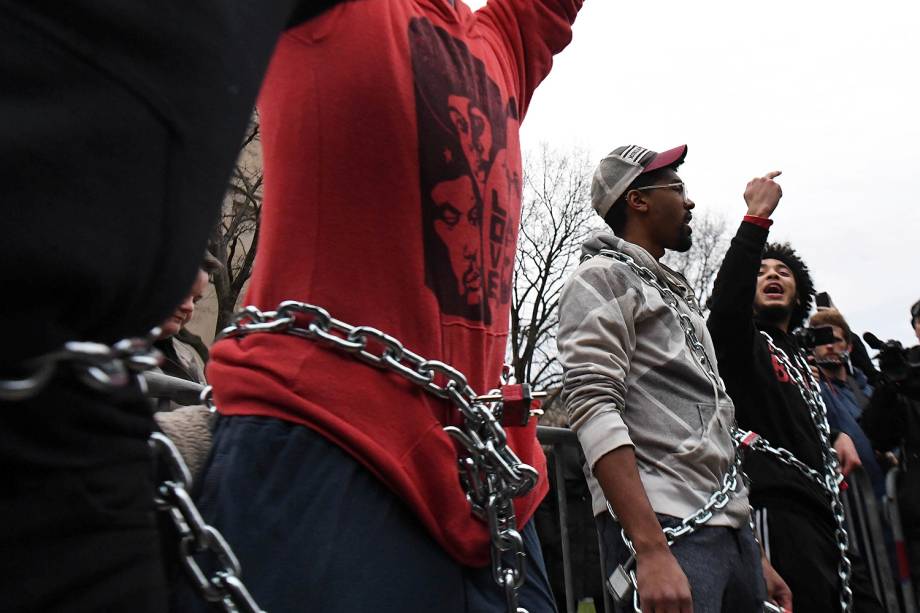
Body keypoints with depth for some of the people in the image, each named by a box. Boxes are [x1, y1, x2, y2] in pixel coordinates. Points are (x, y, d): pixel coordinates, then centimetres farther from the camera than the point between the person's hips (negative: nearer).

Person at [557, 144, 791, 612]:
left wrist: (754, 555, 19)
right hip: (666, 530, -8)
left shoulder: (679, 293, 22)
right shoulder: (602, 278, -4)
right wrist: (652, 551, -25)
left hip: (733, 530, 8)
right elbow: (593, 410, -18)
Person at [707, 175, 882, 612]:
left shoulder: (796, 356, 26)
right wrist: (757, 218, -26)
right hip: (776, 509, -9)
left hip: (820, 508, 9)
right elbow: (726, 297, -24)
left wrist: (837, 436, 17)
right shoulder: (744, 342, 1)